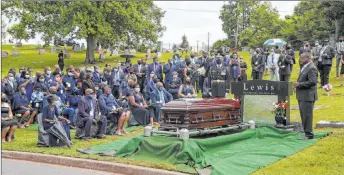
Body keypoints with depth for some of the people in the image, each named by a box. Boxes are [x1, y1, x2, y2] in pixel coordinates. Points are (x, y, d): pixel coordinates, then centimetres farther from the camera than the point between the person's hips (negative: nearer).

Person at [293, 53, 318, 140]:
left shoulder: (312, 68, -16)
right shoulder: (304, 67, 15)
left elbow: (312, 82, -24)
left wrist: (299, 84, -20)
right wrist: (297, 83, 9)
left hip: (308, 96, -10)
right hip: (302, 96, 10)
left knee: (307, 115, -5)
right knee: (303, 115, 16)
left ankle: (309, 134, 3)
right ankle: (307, 132, 25)